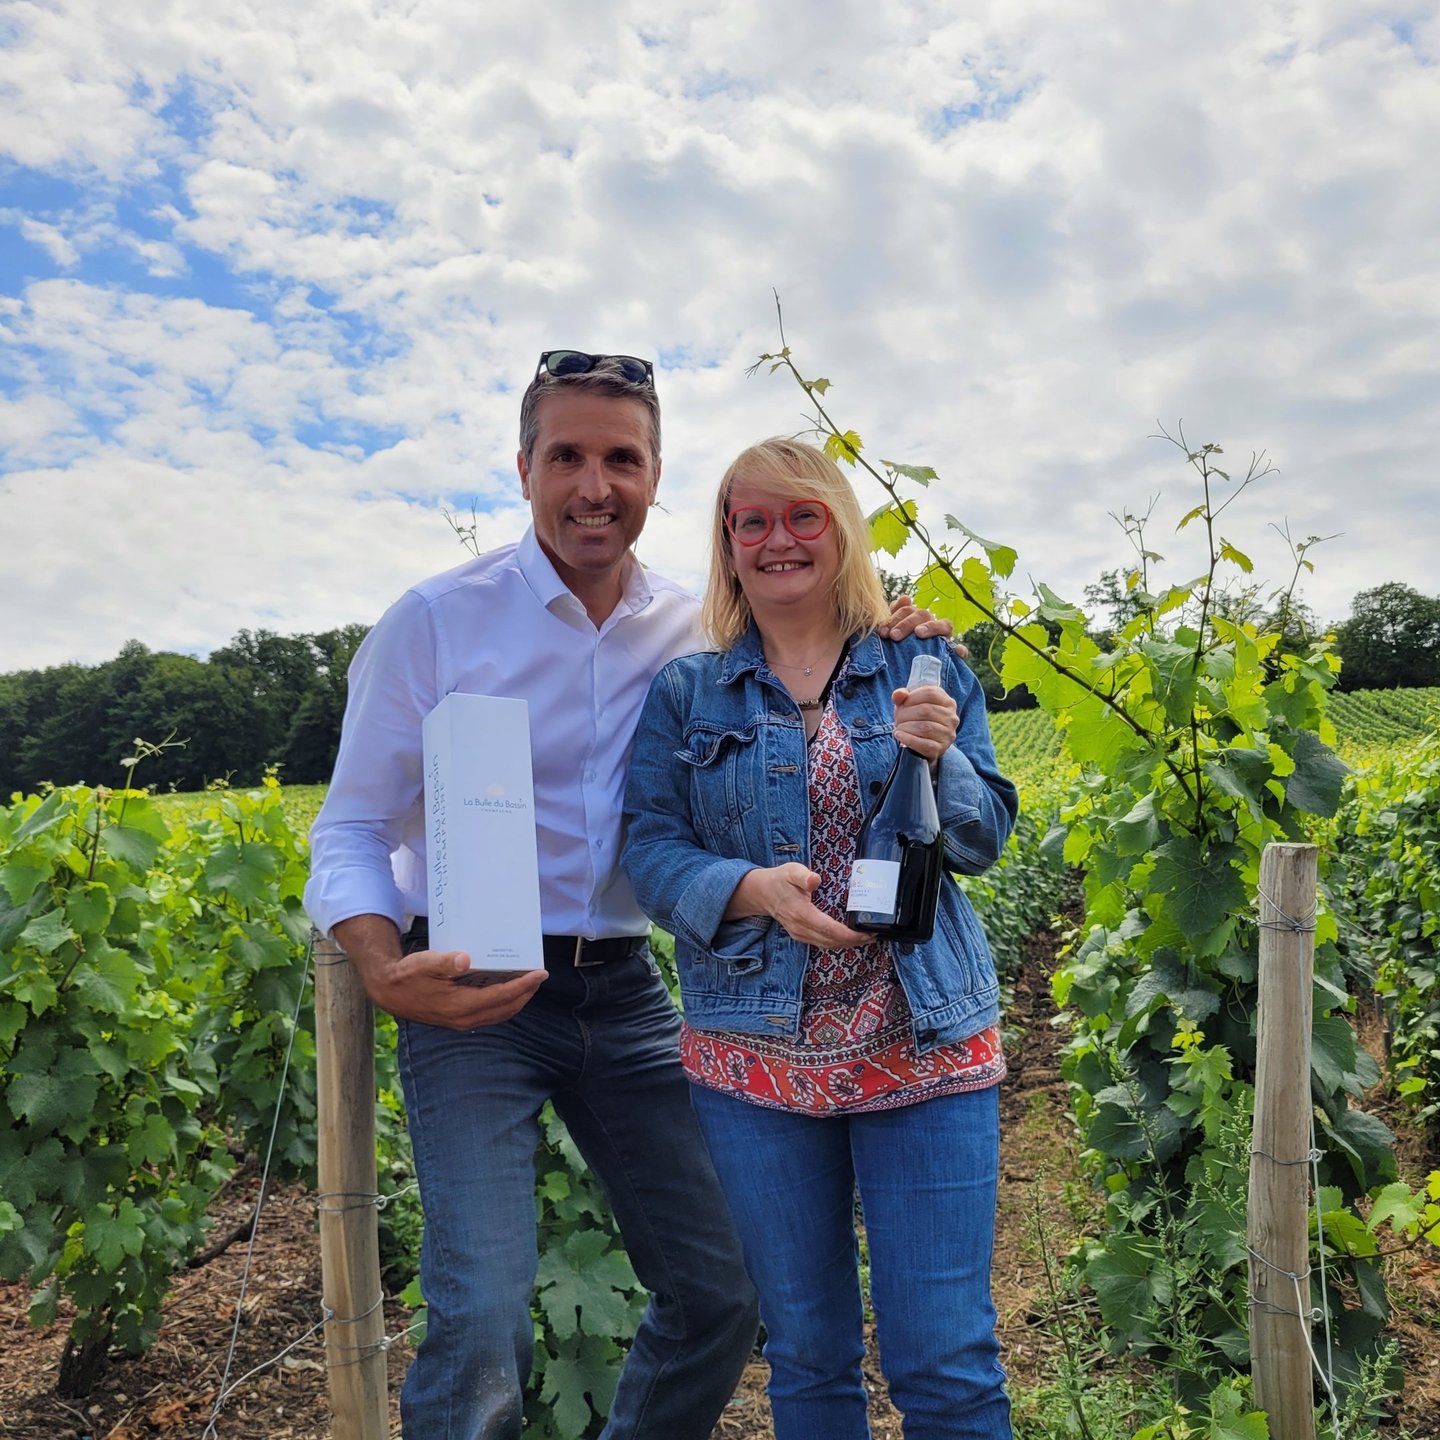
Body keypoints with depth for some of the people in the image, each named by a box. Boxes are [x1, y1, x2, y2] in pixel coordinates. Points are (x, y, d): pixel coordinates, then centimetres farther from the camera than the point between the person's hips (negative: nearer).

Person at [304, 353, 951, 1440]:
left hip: (625, 992, 4)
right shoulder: (435, 622, -7)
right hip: (472, 995, -3)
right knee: (483, 1329, -15)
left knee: (721, 1300, 8)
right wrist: (385, 972, -24)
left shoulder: (700, 634, 3)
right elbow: (349, 831, -3)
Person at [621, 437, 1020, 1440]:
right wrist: (753, 889, -20)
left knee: (947, 1359, 4)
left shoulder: (928, 673, 5)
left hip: (926, 1047, 0)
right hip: (755, 1057, 1)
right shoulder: (684, 695, 5)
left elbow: (987, 838, 2)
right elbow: (650, 849, -1)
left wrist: (936, 758, -18)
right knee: (804, 1353, 15)